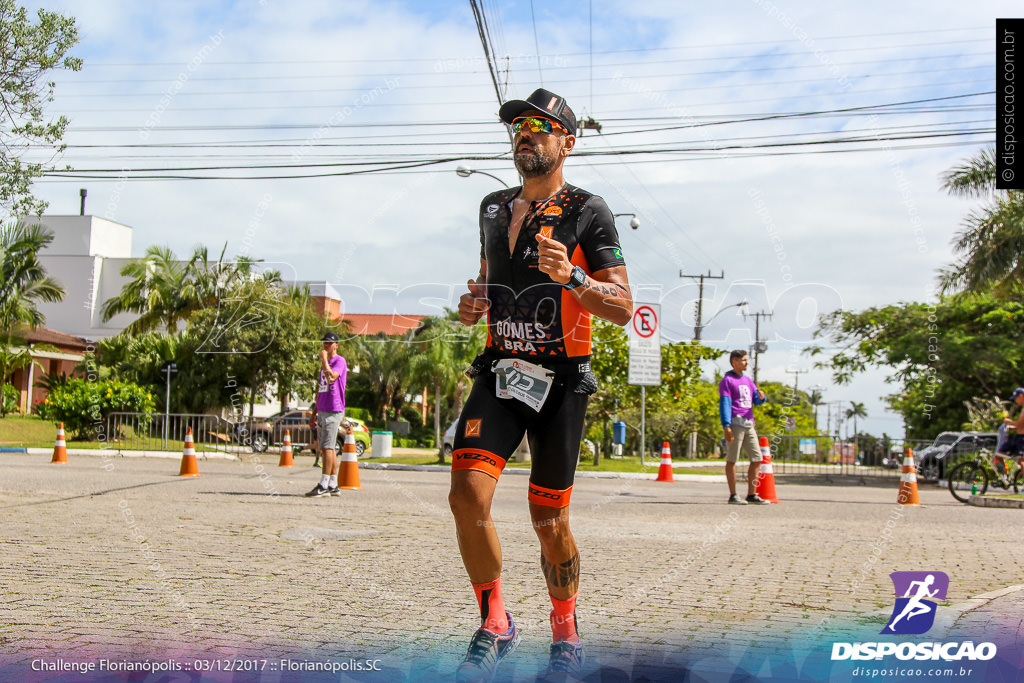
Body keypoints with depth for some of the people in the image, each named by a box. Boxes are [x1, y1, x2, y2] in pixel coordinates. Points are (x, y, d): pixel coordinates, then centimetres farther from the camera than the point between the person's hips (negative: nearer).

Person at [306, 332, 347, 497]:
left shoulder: (339, 361, -6)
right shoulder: (325, 363, 21)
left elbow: (331, 377, -27)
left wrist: (324, 359, -17)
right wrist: (314, 412, 21)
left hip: (333, 410, -9)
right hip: (322, 410, 9)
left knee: (328, 447, -12)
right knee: (325, 448, 9)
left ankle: (324, 486, -14)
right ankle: (333, 486, 12)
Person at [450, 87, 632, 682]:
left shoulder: (587, 211, -2)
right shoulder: (494, 207, 14)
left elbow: (623, 309, -7)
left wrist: (572, 278, -26)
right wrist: (472, 305, 5)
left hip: (560, 381, -4)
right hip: (499, 372, 4)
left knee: (549, 521, 2)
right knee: (468, 494, -15)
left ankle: (566, 632, 26)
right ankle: (495, 626, 5)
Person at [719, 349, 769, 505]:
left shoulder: (748, 380, 21)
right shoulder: (727, 380, -1)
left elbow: (756, 400, 15)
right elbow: (724, 403, -9)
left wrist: (761, 397, -10)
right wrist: (726, 426, -18)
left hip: (749, 424, 8)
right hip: (735, 422, -8)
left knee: (757, 458, 6)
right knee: (732, 459, -4)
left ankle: (751, 494, 12)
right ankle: (733, 495, -2)